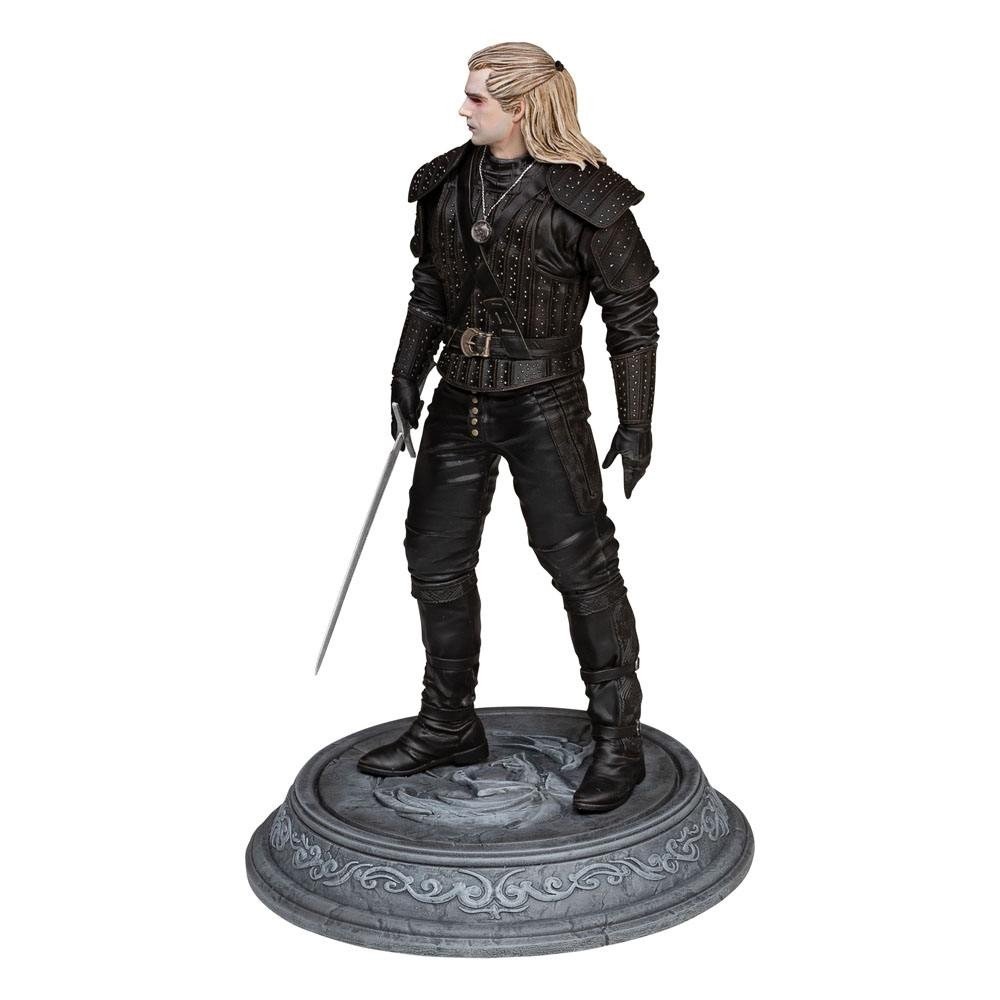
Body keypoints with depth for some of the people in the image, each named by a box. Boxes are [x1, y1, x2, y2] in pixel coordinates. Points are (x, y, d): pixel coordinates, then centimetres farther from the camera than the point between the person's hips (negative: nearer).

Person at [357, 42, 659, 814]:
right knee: (436, 560, 10)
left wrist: (637, 422, -10)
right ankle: (450, 726, 27)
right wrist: (408, 370, 9)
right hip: (460, 402, 6)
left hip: (544, 406, -6)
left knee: (581, 565, -3)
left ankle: (620, 742, 12)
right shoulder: (448, 181, 3)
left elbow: (633, 312, -8)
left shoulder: (583, 198, -13)